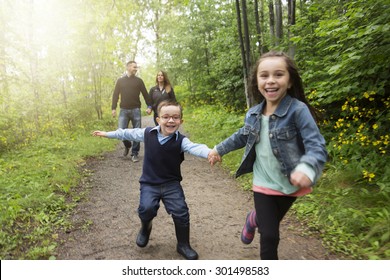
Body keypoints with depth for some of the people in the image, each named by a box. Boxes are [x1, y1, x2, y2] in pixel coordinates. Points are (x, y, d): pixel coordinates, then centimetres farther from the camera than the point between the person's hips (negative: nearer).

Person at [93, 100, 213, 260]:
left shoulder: (181, 140, -13)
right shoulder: (148, 133, -5)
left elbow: (195, 148, -32)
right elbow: (129, 133, 10)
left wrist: (209, 153, -55)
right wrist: (107, 134, 19)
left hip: (171, 183, -1)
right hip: (149, 183, 1)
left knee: (181, 212, -9)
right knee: (146, 208, -20)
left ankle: (183, 245, 17)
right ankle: (145, 228, 18)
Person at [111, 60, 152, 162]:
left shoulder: (139, 80, 7)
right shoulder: (120, 80, 8)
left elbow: (145, 94, 6)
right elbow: (115, 95, 6)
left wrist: (149, 106, -4)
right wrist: (113, 108, -2)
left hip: (136, 110, 0)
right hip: (124, 110, 0)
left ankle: (134, 153, 11)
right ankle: (127, 145, 23)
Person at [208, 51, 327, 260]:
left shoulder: (298, 110, -20)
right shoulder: (253, 114, -5)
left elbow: (317, 146, -25)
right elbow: (243, 135, 15)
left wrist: (305, 168, -46)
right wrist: (219, 149, 21)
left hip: (290, 184, -1)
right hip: (263, 184, 2)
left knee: (271, 222, 24)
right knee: (269, 236, 4)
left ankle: (255, 219, 60)